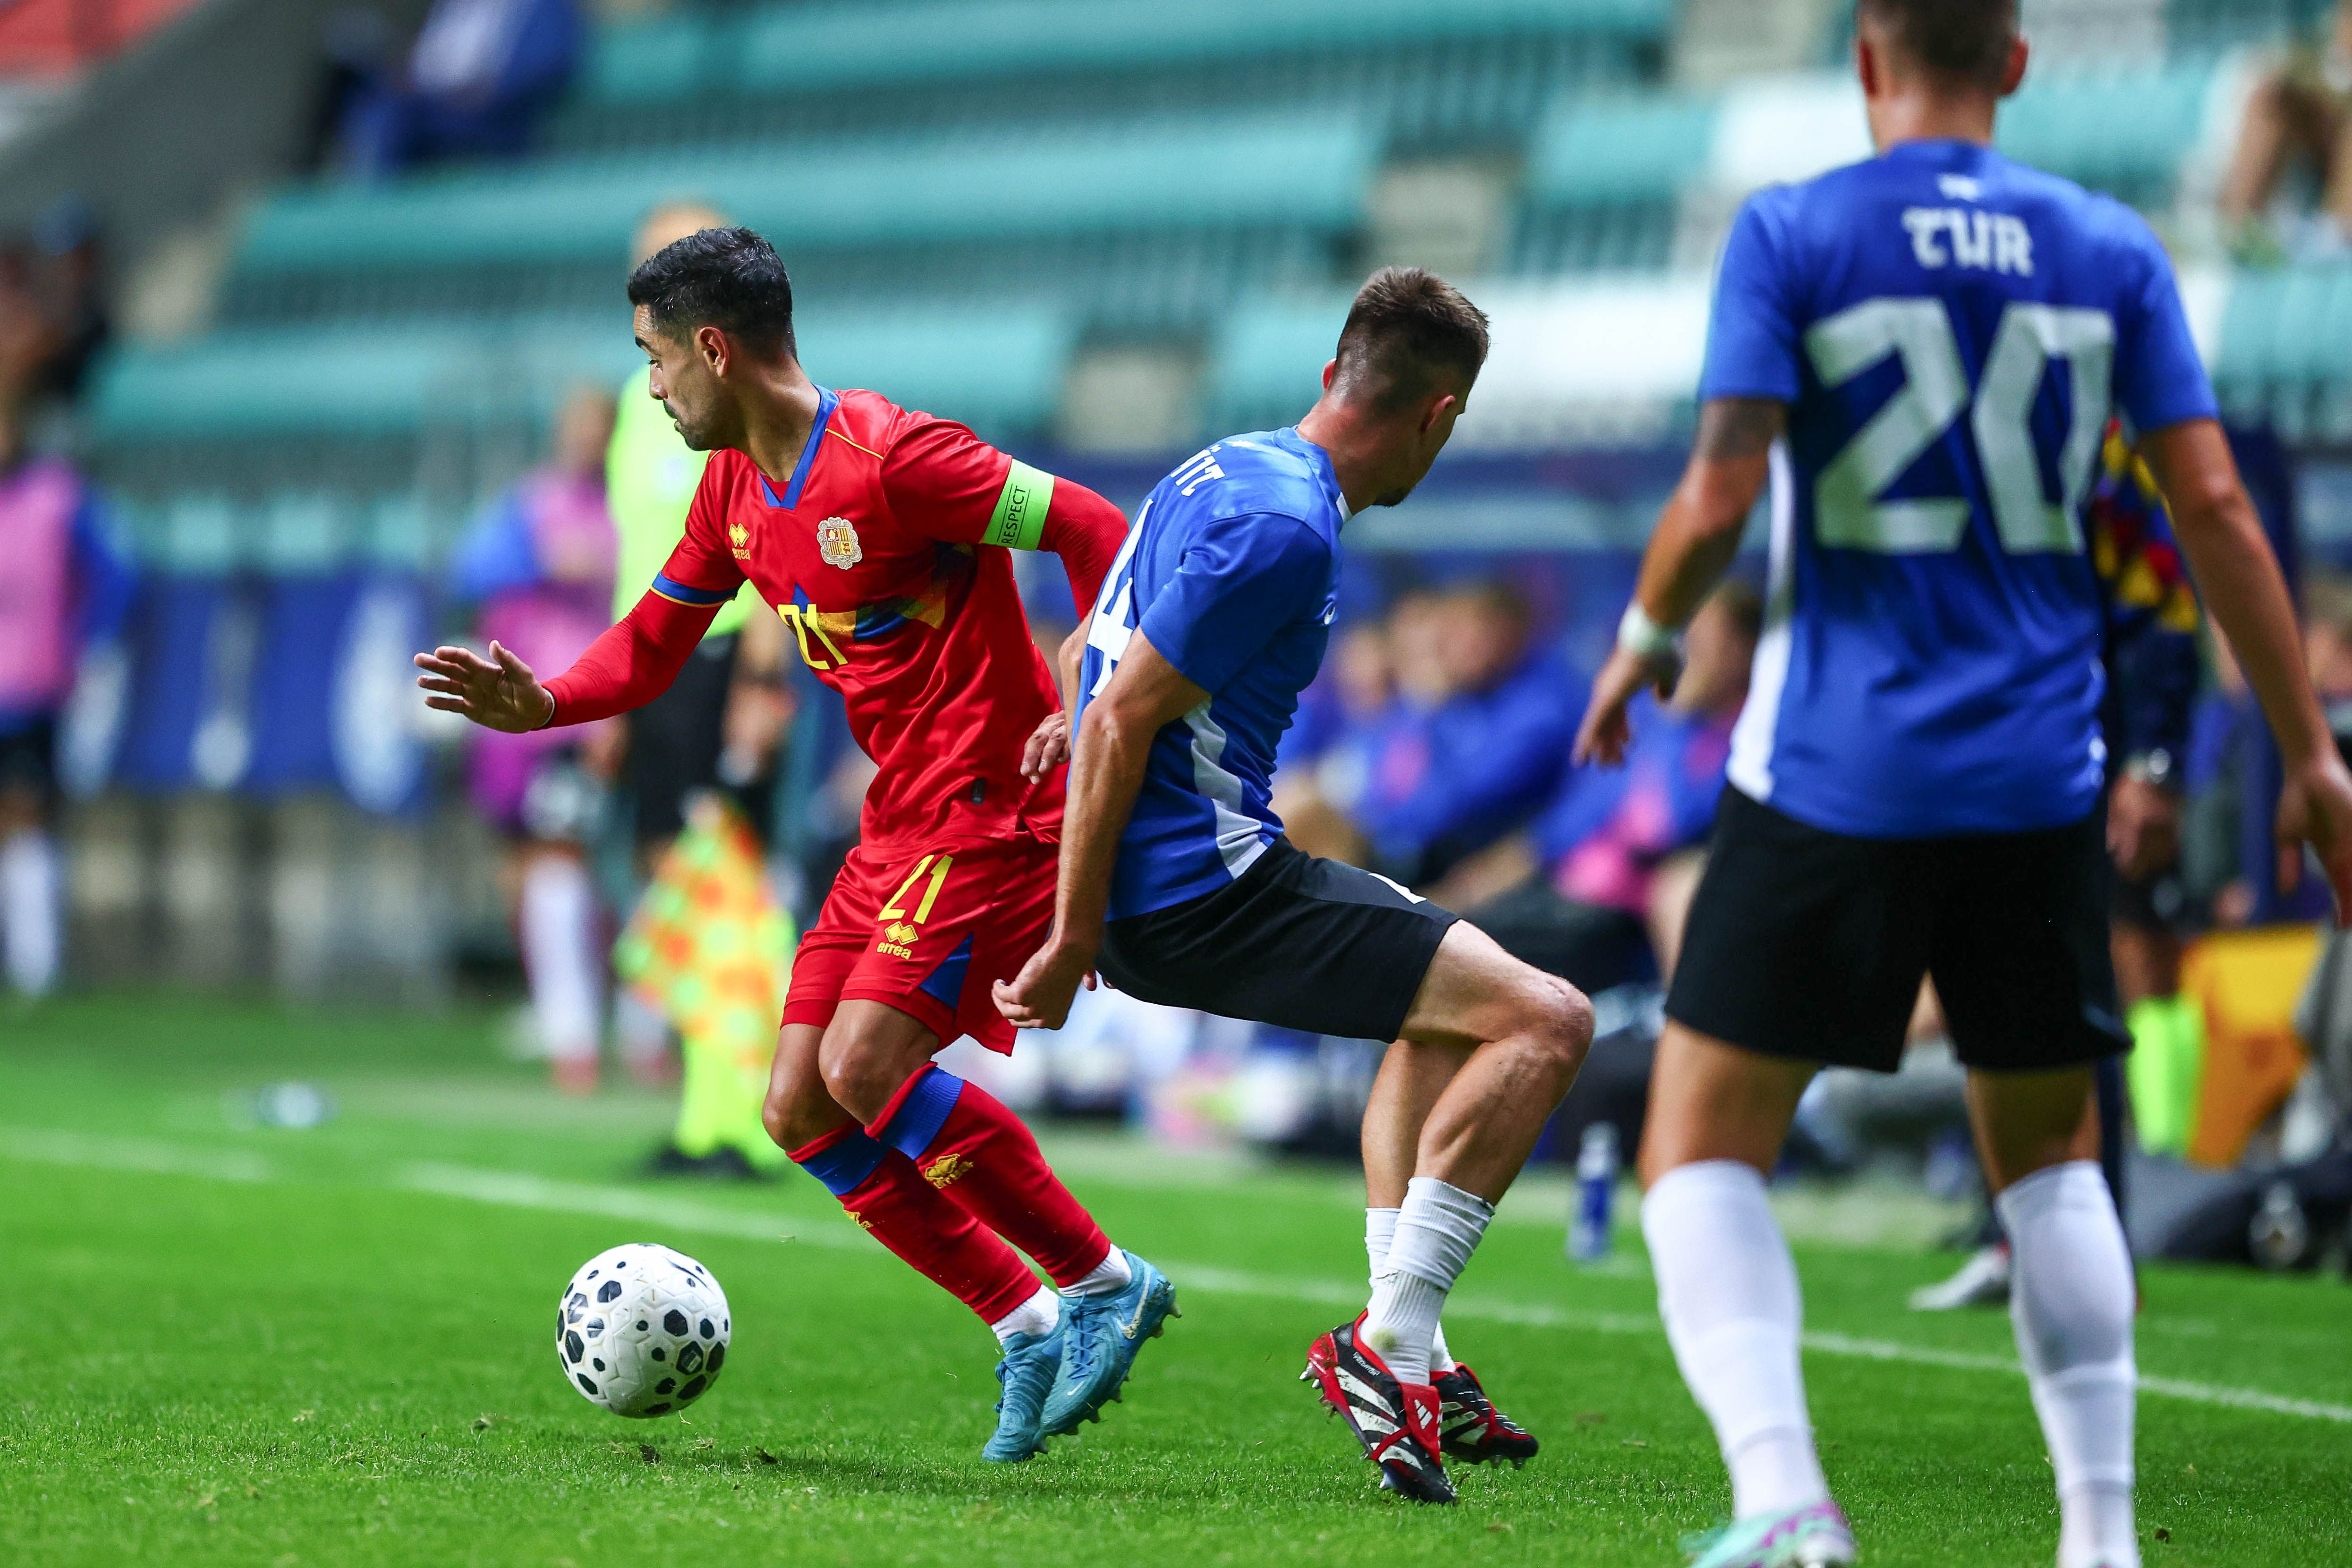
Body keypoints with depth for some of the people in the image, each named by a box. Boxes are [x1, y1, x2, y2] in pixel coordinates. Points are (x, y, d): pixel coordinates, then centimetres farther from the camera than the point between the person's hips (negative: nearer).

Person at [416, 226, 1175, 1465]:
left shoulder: (891, 458, -17)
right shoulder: (733, 491, 10)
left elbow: (1100, 533, -16)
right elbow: (650, 648, 18)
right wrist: (540, 706, -1)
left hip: (991, 808, -9)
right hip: (898, 829, 9)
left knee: (864, 1070, -22)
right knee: (800, 1111, 0)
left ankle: (1103, 1281, -8)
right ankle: (1028, 1331, 6)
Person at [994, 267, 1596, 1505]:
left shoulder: (1231, 468, 14)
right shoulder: (1286, 529, -17)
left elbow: (1092, 656, 23)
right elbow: (1122, 720, -20)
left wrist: (1092, 917, 28)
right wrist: (1073, 940, -15)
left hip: (1160, 881, 11)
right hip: (1205, 893, -11)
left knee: (1443, 997, 30)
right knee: (1546, 1024, -13)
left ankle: (1404, 1354, 23)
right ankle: (1383, 1346, -10)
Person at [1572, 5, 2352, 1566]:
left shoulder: (1790, 235, -4)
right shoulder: (2111, 251, 4)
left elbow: (1720, 498, -12)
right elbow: (2217, 510, 1)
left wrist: (1642, 644, 8)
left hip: (1836, 775, -3)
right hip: (2042, 779, 3)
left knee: (1705, 1148, 5)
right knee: (2047, 1152, 20)